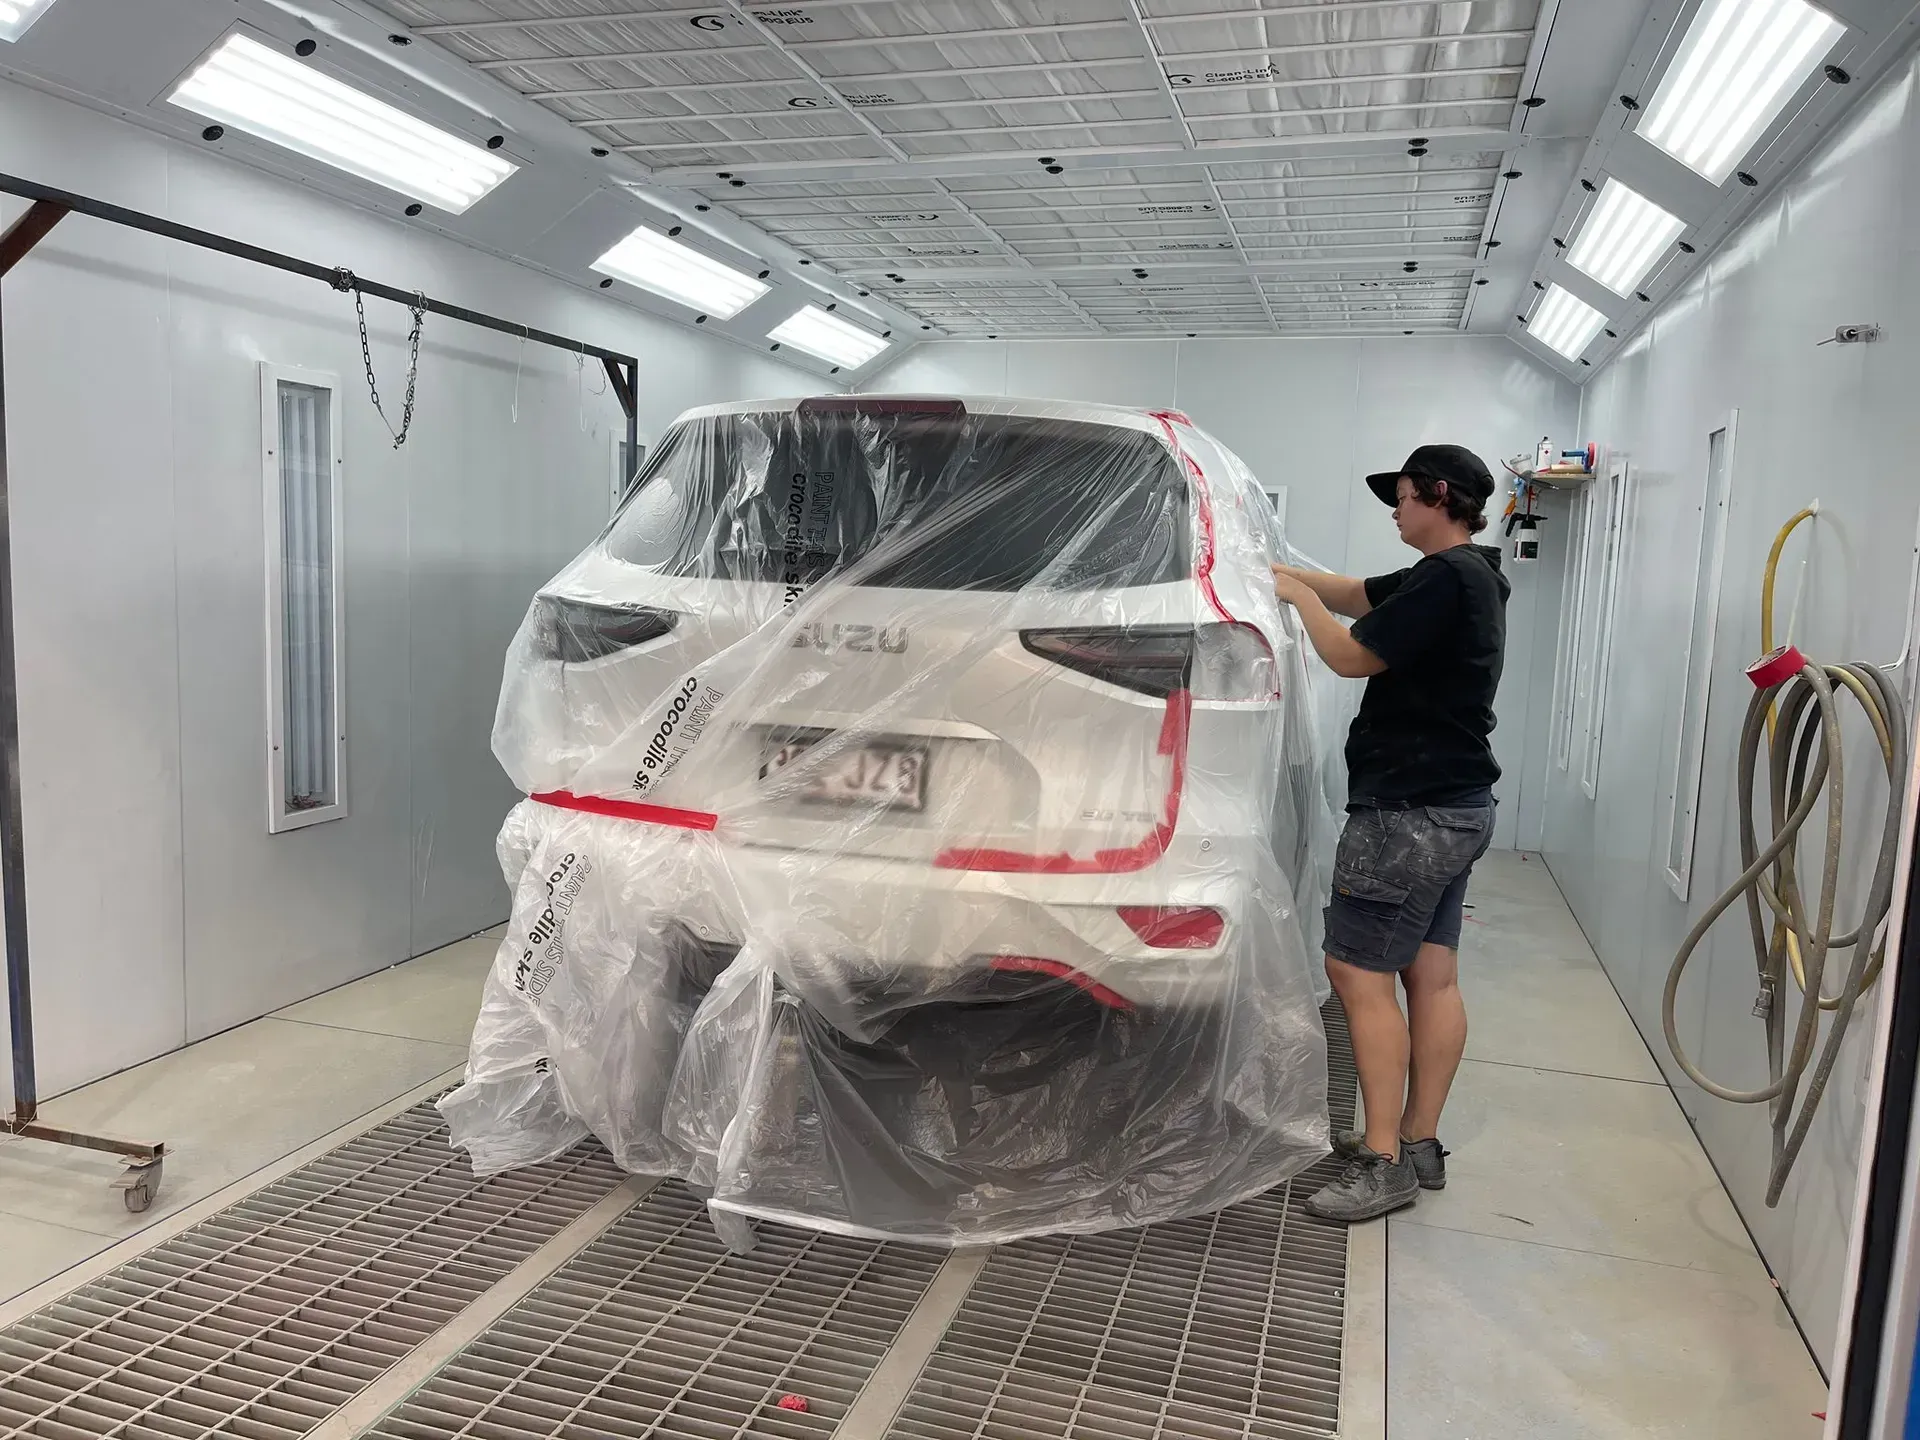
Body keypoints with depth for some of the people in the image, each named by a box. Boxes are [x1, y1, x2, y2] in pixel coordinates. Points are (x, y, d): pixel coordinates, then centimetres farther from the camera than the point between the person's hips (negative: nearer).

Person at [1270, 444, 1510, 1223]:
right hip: (1453, 807, 10)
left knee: (1358, 973, -6)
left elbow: (1351, 655, -17)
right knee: (1432, 977, 12)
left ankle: (1384, 1164, -1)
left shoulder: (1448, 578, -17)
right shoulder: (1466, 577, 14)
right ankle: (1419, 1144, 21)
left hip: (1410, 812, -10)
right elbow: (1356, 595, 20)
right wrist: (1277, 567, 13)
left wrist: (1297, 596, -1)